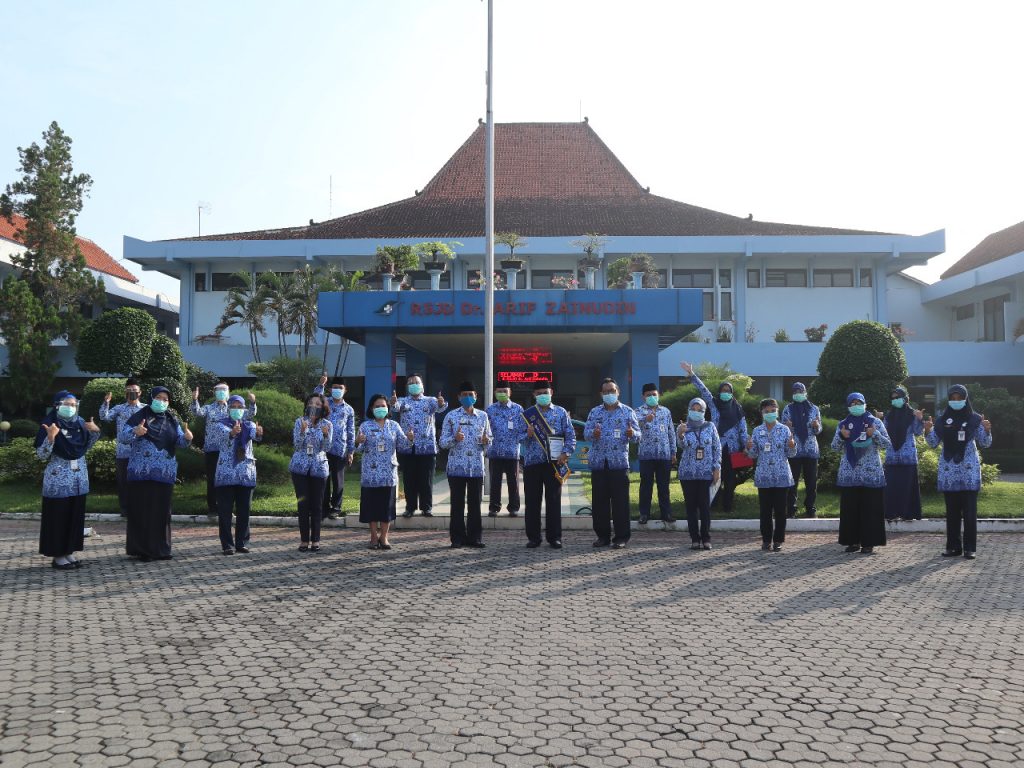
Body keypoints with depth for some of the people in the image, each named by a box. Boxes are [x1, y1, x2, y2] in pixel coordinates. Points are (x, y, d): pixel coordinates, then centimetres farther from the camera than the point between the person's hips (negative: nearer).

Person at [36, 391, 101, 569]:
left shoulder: (80, 422, 4)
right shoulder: (49, 424, -11)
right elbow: (41, 456, -13)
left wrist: (95, 431, 1)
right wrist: (50, 437, -29)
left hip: (79, 478, 6)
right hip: (58, 480, -6)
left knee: (76, 516, 8)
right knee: (58, 517, -1)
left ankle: (69, 552, 18)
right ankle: (58, 556, 8)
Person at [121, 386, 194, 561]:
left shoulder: (171, 420, 10)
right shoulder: (139, 416, -1)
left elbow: (180, 441, 4)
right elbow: (121, 436, -8)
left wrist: (187, 437, -19)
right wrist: (135, 431, -29)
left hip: (165, 474, 3)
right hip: (141, 473, -3)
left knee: (161, 511, 5)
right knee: (141, 510, -1)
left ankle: (160, 549, 13)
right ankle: (141, 549, 6)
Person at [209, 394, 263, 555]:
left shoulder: (249, 424, 9)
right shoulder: (220, 424, 2)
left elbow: (254, 434, -15)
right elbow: (224, 434, -21)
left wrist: (259, 433, -41)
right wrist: (232, 433, -46)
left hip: (246, 473, 2)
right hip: (226, 473, -2)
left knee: (244, 511, 5)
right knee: (225, 511, -1)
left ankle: (242, 543, 14)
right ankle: (227, 544, 5)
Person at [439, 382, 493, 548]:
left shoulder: (483, 416, 8)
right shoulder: (451, 416, 1)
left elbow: (488, 442, 12)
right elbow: (443, 442, -1)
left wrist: (485, 441, -11)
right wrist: (455, 438, -20)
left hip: (476, 467, 2)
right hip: (456, 467, -2)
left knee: (475, 503, 6)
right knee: (457, 504, 3)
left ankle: (474, 537, 15)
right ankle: (457, 538, 12)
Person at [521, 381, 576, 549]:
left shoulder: (561, 412, 5)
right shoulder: (527, 414, 7)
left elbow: (571, 435, 3)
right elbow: (520, 439, 7)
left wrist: (566, 453, -9)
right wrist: (528, 435, -14)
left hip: (554, 462, -1)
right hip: (532, 462, 1)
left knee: (554, 501, 3)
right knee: (532, 501, 4)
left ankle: (554, 537, 12)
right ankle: (533, 538, 13)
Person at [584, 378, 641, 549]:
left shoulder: (627, 412, 5)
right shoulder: (595, 412, 11)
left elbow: (637, 435, 1)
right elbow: (586, 433, 5)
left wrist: (631, 433, -22)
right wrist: (593, 433, -18)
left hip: (619, 463, -2)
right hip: (598, 463, 2)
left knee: (620, 501, -1)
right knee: (599, 500, 6)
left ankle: (621, 537, 7)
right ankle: (603, 535, 16)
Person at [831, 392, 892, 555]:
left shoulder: (875, 422, 4)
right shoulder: (843, 424, 9)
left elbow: (887, 445, 1)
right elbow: (834, 447, 7)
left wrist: (874, 434, -16)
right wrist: (841, 436, -12)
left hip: (871, 473, -2)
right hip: (849, 473, 2)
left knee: (871, 508, -2)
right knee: (850, 508, 3)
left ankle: (869, 543, 6)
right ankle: (853, 541, 12)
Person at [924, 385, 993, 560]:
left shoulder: (975, 419, 1)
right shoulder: (943, 420, 7)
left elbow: (985, 443, 1)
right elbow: (934, 443, 6)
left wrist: (987, 430, -19)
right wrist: (928, 431, -13)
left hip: (969, 470, -2)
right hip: (948, 470, 2)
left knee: (969, 510, -3)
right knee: (952, 510, 6)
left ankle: (970, 548, 2)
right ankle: (953, 546, 12)